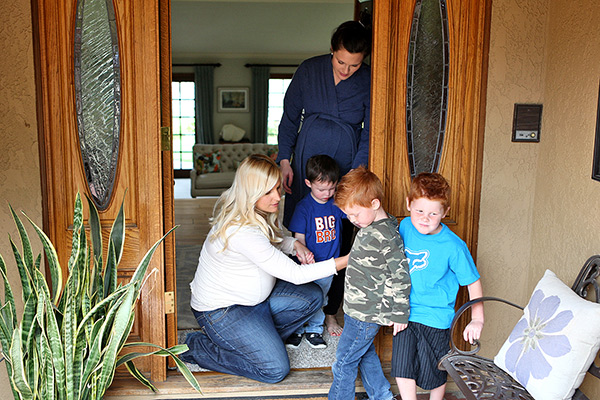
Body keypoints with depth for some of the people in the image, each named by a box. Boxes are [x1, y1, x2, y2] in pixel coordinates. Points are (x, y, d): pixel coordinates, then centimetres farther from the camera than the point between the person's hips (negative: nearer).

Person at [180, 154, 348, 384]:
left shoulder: (256, 213, -6)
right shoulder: (241, 231, -34)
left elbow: (270, 242, 16)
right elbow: (295, 274, -30)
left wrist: (294, 244, -7)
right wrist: (345, 261, -28)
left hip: (254, 296, 9)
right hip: (220, 310, -9)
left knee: (313, 297, 3)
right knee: (276, 370, -11)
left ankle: (260, 338, 10)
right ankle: (196, 347, 1)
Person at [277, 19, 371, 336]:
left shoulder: (369, 82, -5)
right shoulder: (309, 70, -2)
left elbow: (370, 132, -2)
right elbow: (289, 118, 6)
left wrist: (355, 172, -10)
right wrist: (285, 160, 0)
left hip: (347, 165, -1)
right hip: (306, 159, 1)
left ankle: (329, 310, 15)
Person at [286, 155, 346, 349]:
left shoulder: (337, 203, -2)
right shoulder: (304, 207, -13)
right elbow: (299, 239, -11)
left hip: (329, 264, 3)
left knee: (320, 298, 15)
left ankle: (314, 329, 32)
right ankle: (296, 329, 26)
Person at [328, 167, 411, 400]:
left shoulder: (387, 237, -25)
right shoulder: (370, 227, 5)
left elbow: (400, 276, -22)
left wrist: (400, 314, -17)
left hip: (365, 314, -10)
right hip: (359, 309, 10)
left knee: (344, 362, 4)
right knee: (366, 355, 23)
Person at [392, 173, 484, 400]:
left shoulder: (453, 247, -21)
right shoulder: (405, 227, -6)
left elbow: (473, 282, -10)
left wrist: (477, 319, -18)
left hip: (436, 319, -3)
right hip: (405, 314, 4)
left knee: (434, 374, 13)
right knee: (402, 368, 5)